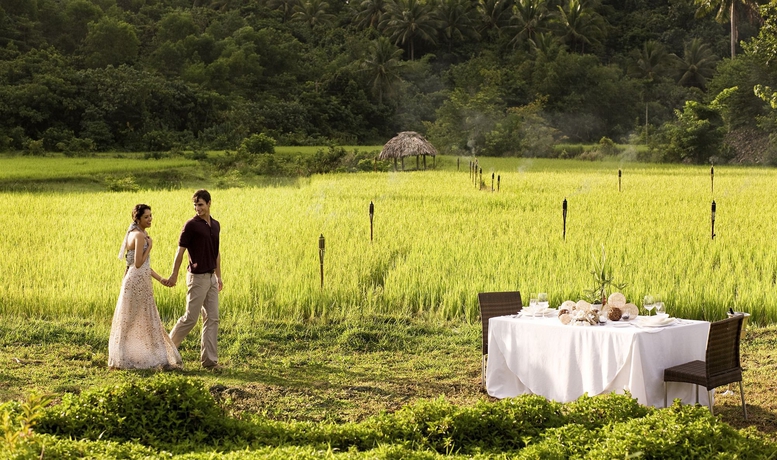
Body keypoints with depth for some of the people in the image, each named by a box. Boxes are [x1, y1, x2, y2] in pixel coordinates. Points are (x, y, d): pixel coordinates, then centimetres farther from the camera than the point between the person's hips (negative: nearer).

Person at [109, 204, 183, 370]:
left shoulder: (138, 234, 15)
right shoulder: (140, 236, -15)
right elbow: (138, 264, -20)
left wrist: (160, 279, 15)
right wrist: (149, 246, -12)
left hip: (140, 282, 10)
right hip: (137, 282, -10)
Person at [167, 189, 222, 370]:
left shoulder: (215, 225, 10)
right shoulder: (191, 225, -11)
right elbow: (180, 251, -9)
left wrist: (219, 276, 17)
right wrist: (174, 275, -9)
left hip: (211, 277, 7)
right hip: (197, 277, -7)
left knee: (212, 319, 5)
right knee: (190, 318, -3)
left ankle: (209, 359, 8)